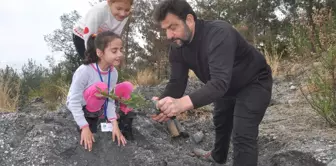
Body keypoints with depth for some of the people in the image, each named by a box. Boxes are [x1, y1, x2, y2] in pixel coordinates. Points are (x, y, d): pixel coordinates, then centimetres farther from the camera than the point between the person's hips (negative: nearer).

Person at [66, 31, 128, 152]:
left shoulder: (113, 72, -15)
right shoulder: (84, 71, -33)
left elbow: (109, 99, -13)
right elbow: (74, 101, -29)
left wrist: (114, 124, -24)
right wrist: (85, 127, -31)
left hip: (95, 107, 6)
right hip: (78, 106, -6)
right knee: (101, 87, -34)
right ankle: (88, 119, -11)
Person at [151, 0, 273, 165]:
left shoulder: (218, 33, -39)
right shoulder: (177, 47, -15)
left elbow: (220, 81, -49)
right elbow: (177, 82, -19)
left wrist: (182, 103, -63)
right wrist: (163, 102, -42)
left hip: (254, 82, -8)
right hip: (227, 86, 8)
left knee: (243, 135, -17)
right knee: (220, 121, 26)